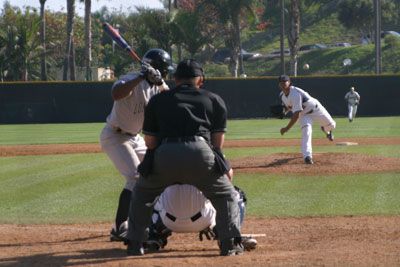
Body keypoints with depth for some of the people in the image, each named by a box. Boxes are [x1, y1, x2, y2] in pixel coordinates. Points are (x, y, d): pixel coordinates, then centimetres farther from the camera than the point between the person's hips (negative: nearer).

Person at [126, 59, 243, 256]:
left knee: (142, 194, 28)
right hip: (200, 153, -1)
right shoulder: (214, 100, 24)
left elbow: (150, 141, 22)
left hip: (164, 154, 1)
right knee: (225, 195, 22)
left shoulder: (157, 100, 25)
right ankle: (230, 243, 9)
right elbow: (218, 142, 20)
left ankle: (134, 244, 21)